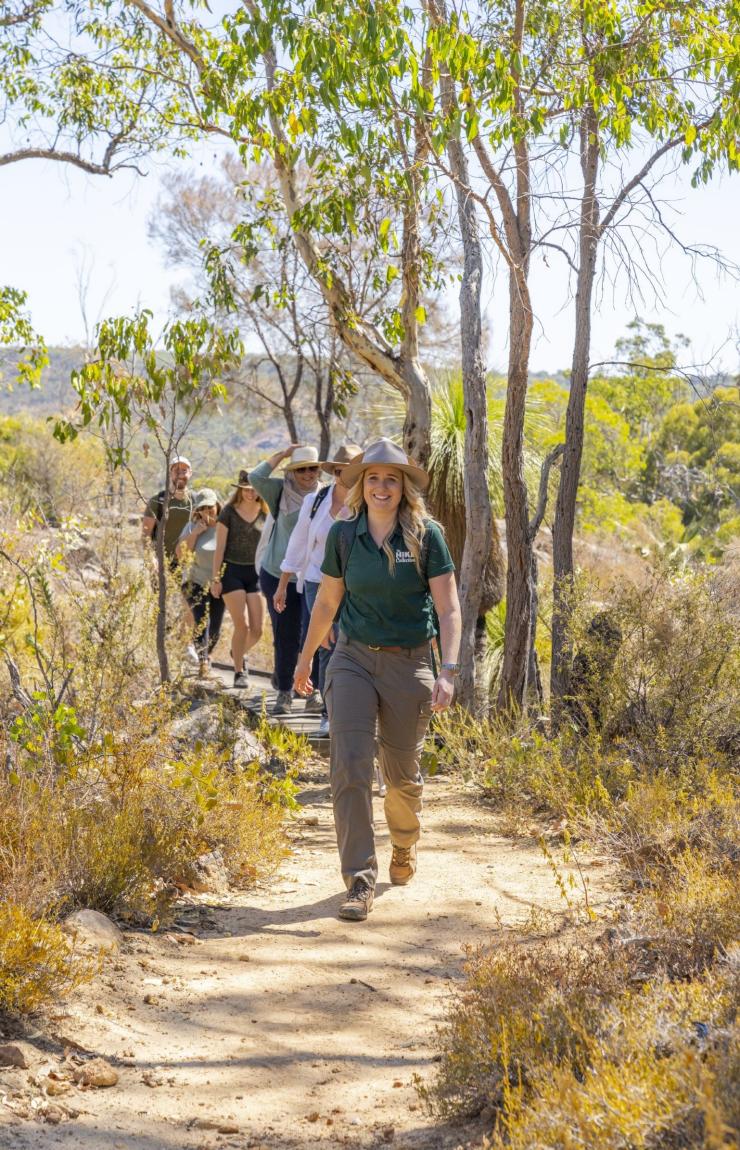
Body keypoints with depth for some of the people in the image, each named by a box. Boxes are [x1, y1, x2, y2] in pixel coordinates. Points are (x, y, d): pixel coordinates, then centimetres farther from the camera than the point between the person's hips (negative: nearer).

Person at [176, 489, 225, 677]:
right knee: (202, 621, -18)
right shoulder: (192, 527, -3)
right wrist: (195, 533, -16)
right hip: (196, 583, -2)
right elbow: (181, 553, -9)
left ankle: (207, 655, 34)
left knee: (215, 626, 9)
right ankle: (203, 661, -20)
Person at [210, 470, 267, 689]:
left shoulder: (264, 514, 7)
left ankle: (239, 653, 31)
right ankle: (239, 671, 6)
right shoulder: (229, 512, -3)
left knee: (257, 629, -1)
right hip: (232, 571, -3)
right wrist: (216, 578, -7)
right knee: (242, 625, -10)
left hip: (255, 573, 4)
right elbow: (220, 547, -3)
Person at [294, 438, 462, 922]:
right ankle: (360, 882, -8)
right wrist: (306, 658, 22)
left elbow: (449, 610, -7)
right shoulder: (343, 536, 2)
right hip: (353, 660, 1)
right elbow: (327, 602, 15)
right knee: (349, 769, -13)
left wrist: (448, 672, -17)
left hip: (409, 665, -1)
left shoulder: (426, 536, -6)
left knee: (402, 773, 12)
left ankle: (405, 845, 44)